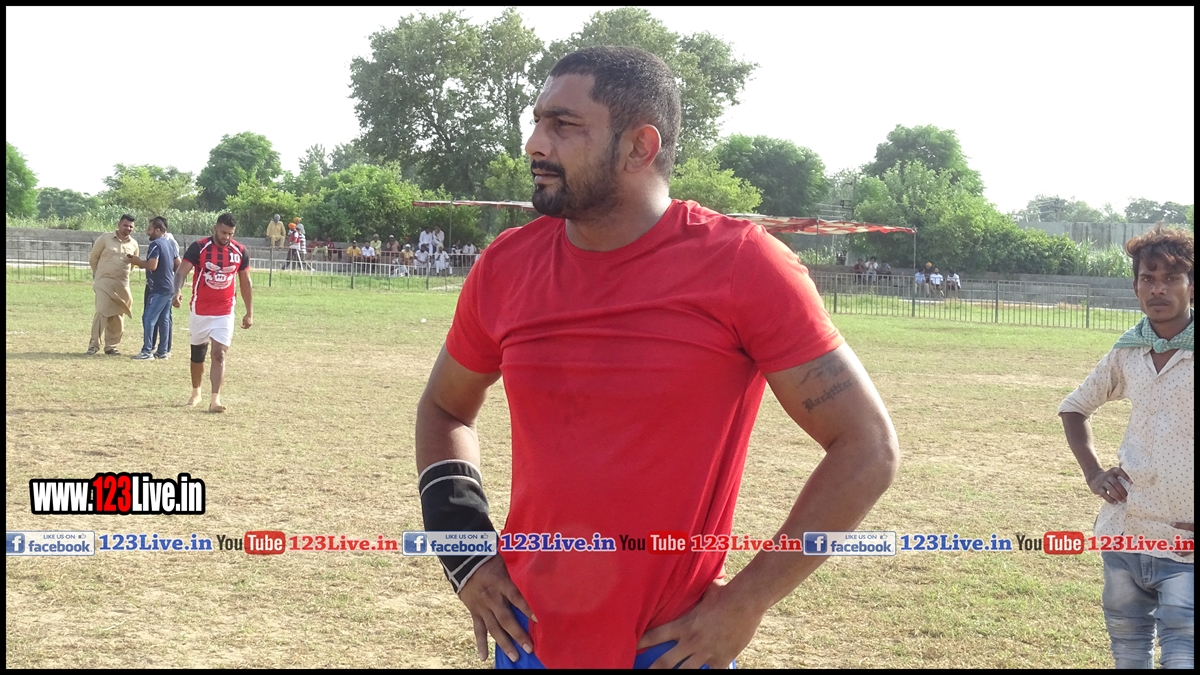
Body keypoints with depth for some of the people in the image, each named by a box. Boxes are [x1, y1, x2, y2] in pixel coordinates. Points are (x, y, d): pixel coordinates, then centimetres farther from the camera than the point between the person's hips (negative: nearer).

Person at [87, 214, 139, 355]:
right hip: (104, 282, -4)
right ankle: (93, 345, -8)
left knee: (118, 316, 6)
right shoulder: (105, 238, -4)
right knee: (102, 312, -14)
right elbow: (93, 258, 6)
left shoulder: (133, 244, 5)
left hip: (122, 285, 4)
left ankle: (111, 346, 16)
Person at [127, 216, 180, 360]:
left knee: (149, 319, -6)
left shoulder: (155, 244, -15)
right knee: (163, 319, 12)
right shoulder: (171, 243, 11)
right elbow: (177, 265, 17)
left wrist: (138, 262, -10)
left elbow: (152, 265, -25)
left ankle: (147, 351, -7)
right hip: (169, 287, 9)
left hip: (159, 289, -9)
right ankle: (163, 351, 14)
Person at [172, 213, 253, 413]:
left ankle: (215, 399, -15)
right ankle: (195, 392, 34)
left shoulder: (240, 252, -1)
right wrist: (178, 291, -39)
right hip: (200, 311, 0)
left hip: (224, 313, 0)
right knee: (197, 353, 14)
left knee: (219, 354, -11)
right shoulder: (199, 248, -10)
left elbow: (245, 283, 8)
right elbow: (182, 271, -17)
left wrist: (249, 312, 7)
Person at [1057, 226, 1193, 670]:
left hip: (1185, 548, -4)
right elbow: (1074, 408, 23)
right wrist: (1092, 471, 9)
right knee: (1127, 655, 15)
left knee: (1181, 657, -9)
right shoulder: (1126, 354, 6)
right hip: (1124, 532, 5)